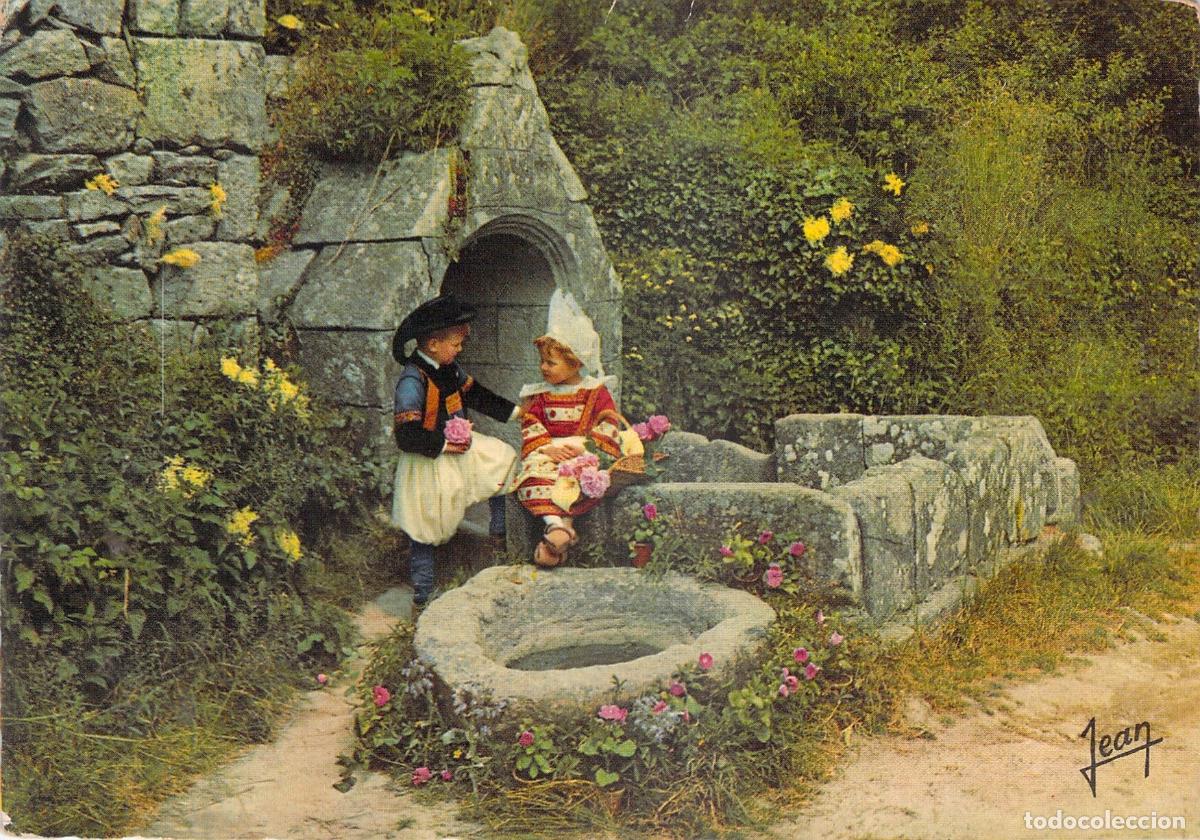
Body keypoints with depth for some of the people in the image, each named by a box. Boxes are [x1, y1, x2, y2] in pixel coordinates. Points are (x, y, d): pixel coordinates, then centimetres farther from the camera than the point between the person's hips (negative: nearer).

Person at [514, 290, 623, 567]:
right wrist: (547, 448, -11)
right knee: (534, 473, -32)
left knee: (586, 480, -36)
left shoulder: (596, 391, 6)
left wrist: (583, 447, -14)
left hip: (582, 452, -2)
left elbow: (608, 425, 0)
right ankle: (556, 524, -45)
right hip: (548, 451, 2)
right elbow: (531, 425, 6)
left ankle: (556, 524, -40)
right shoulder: (540, 393, 13)